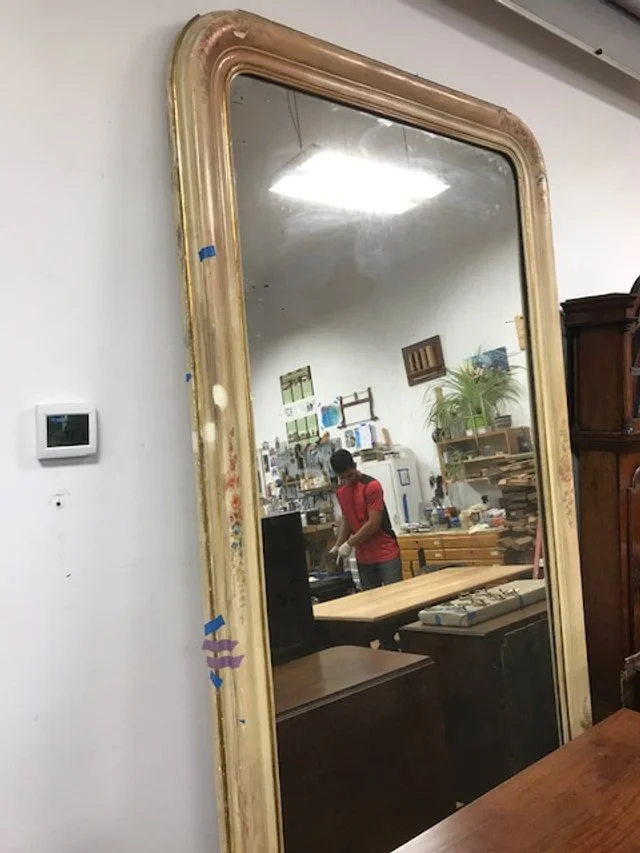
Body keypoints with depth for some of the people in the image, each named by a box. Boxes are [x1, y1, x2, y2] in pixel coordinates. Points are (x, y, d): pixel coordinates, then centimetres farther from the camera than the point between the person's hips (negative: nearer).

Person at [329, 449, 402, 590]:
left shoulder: (372, 486, -13)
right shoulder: (340, 492, 8)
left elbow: (374, 523, -17)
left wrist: (349, 544, -14)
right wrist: (338, 545, 5)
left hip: (386, 553, -6)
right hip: (363, 558, 6)